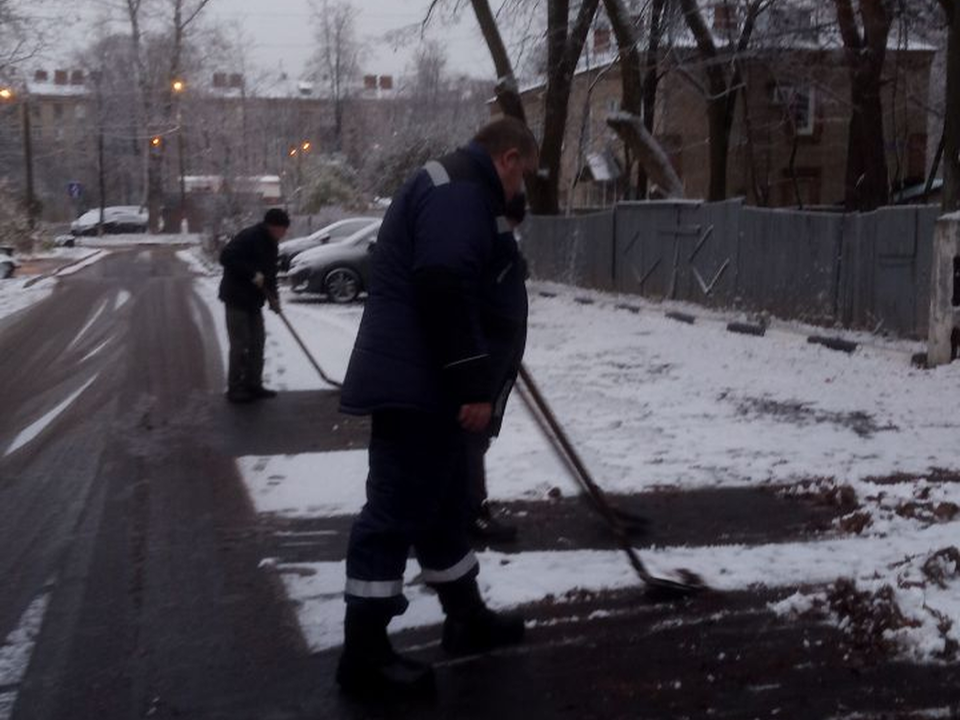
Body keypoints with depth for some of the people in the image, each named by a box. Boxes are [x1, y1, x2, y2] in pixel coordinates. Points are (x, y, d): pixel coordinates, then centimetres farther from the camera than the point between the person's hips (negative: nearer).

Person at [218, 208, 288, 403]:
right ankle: (235, 389, 1)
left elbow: (270, 273, 17)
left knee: (257, 343, 10)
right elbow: (226, 258, -26)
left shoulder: (270, 244, 10)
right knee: (240, 344, -6)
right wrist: (252, 274, -28)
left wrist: (273, 297, 2)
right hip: (237, 298, -9)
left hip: (254, 300, 9)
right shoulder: (248, 238, -18)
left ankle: (253, 385, 19)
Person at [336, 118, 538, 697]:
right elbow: (444, 290, -26)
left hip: (429, 387, 11)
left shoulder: (461, 191, 22)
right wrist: (473, 384, -25)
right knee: (397, 512, -7)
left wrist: (469, 382, 29)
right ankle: (365, 654, -1)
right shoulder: (458, 190, -13)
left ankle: (468, 620, 33)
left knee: (444, 508, 19)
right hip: (418, 386, -11)